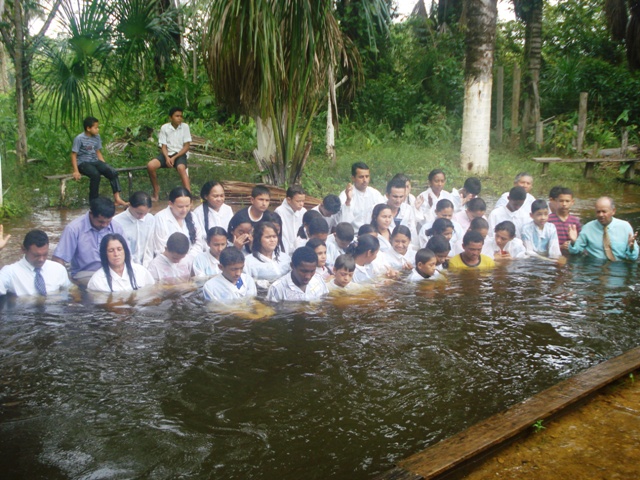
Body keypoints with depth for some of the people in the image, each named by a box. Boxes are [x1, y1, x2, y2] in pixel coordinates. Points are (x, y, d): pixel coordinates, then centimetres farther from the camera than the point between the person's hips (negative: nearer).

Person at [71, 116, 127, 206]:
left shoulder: (97, 137, 7)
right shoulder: (79, 139, -10)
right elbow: (74, 155, -9)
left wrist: (104, 166, 5)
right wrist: (76, 171, -16)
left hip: (95, 161, 6)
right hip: (83, 163, -6)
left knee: (113, 172, -17)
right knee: (95, 174, -35)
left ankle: (117, 199, -16)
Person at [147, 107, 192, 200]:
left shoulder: (185, 127, -3)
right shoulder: (164, 128, 0)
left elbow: (187, 146, -4)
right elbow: (163, 146, 1)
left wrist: (174, 158, -14)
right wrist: (167, 158, -20)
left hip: (180, 154, -2)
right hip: (167, 153, 2)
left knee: (181, 168, -37)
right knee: (150, 166, -23)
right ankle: (156, 188, 0)